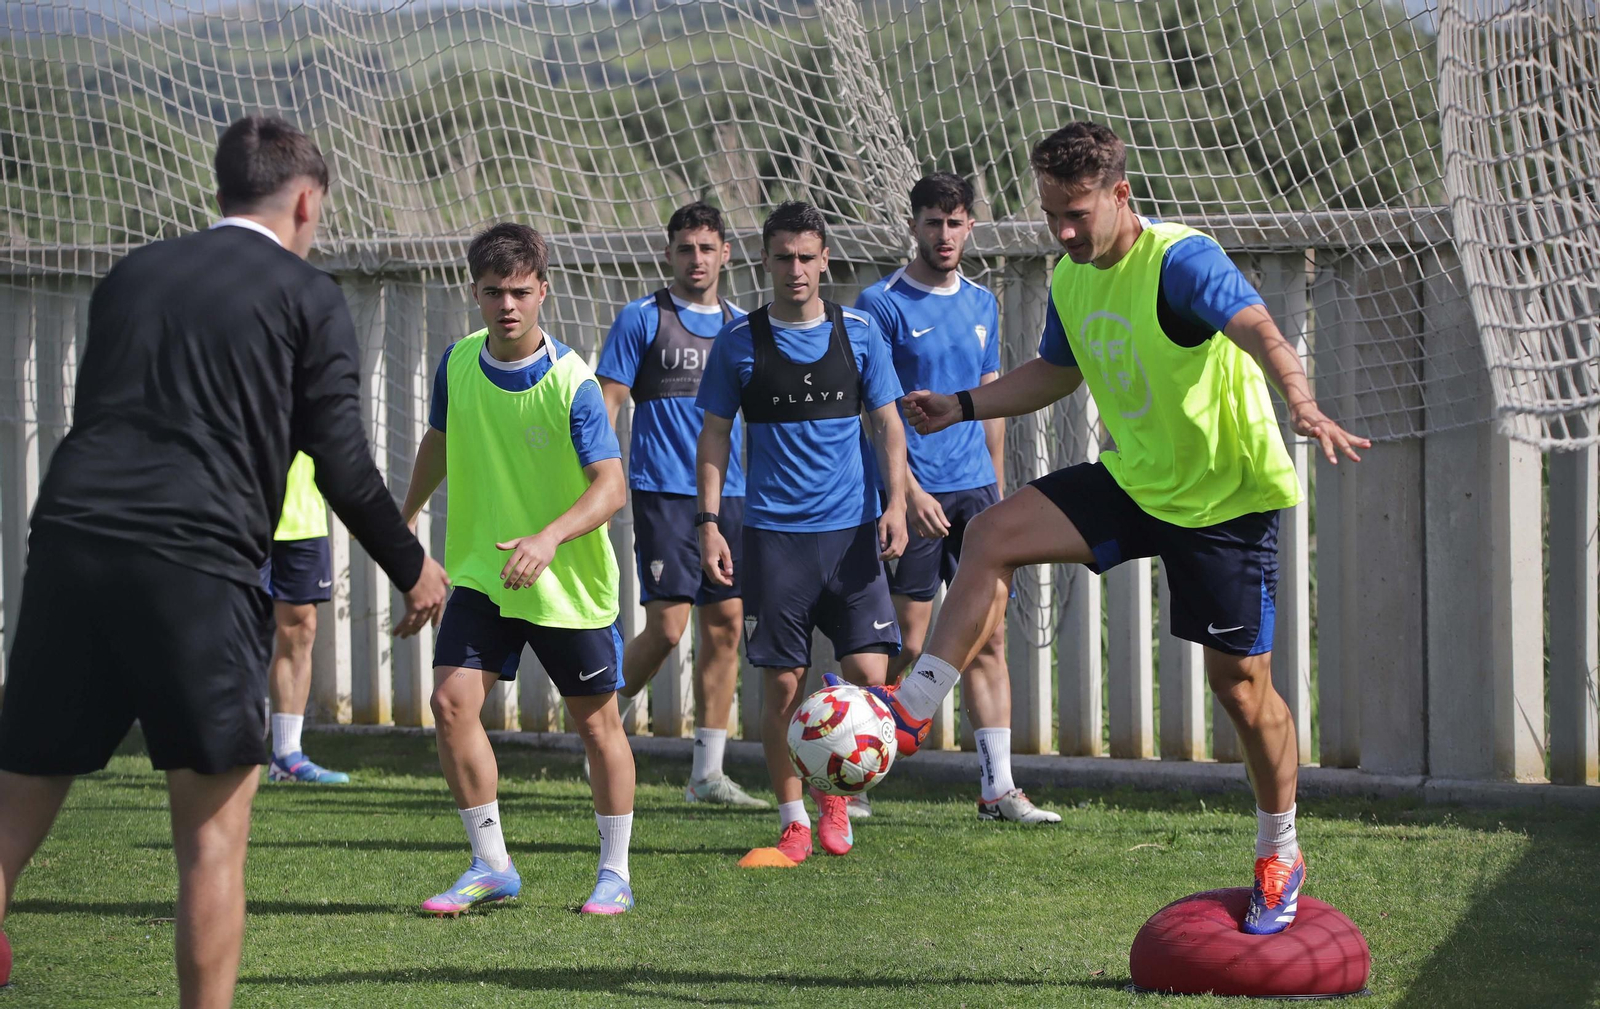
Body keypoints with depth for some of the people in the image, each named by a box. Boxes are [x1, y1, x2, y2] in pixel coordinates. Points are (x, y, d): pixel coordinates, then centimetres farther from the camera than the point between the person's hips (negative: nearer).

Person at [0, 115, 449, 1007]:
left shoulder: (133, 274, 22)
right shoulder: (309, 298, 7)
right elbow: (342, 466, 3)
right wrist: (413, 569, 16)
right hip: (200, 564, -4)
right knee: (214, 828, 6)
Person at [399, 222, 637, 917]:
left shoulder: (571, 382, -18)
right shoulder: (458, 363, -3)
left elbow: (611, 485, -23)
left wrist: (549, 537, -38)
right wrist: (407, 519, 24)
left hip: (570, 583, -4)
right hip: (481, 572, 4)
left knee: (595, 722, 6)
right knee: (452, 702, -11)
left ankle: (615, 874, 22)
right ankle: (491, 867, 1)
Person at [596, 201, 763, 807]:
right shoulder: (642, 319, 0)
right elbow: (607, 404, -2)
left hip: (730, 495, 5)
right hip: (663, 491, -5)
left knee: (726, 623, 2)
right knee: (667, 626, -12)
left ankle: (707, 773, 8)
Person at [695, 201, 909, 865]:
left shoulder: (859, 333, 5)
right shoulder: (739, 342, 3)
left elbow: (887, 424, 8)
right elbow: (714, 436, 7)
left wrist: (895, 504, -4)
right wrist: (709, 521, -1)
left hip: (852, 529, 1)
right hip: (773, 532, 0)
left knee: (868, 671, -8)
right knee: (783, 683, -1)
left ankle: (834, 795, 14)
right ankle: (793, 821, 11)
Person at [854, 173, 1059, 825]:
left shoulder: (982, 305, 14)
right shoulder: (883, 305, -5)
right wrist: (908, 489, -17)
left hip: (976, 489, 6)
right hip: (916, 495, -6)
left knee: (988, 640, 2)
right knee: (906, 648, -4)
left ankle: (998, 788, 3)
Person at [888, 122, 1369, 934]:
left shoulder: (1181, 261, -23)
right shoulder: (1070, 280, 2)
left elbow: (1257, 331, -41)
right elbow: (1054, 373, 22)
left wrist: (1300, 405, -60)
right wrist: (961, 407, 11)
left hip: (1225, 498, -6)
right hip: (1131, 481, 6)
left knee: (1241, 683, 0)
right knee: (993, 536, -14)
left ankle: (1280, 857, 19)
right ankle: (911, 708, -9)